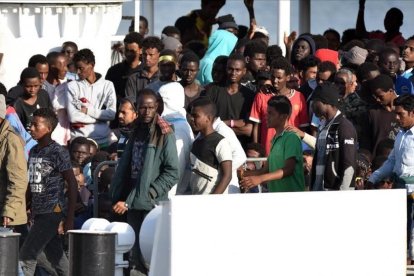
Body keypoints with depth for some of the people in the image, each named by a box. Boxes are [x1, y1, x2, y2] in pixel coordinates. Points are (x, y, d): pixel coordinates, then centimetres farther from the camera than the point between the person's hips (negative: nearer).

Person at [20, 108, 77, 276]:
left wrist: (69, 218, -14)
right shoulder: (34, 151, 11)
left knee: (26, 256, -12)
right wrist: (29, 209, 13)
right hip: (39, 212, 8)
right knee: (56, 258, 11)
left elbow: (72, 184, -11)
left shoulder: (58, 153, -11)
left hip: (53, 213, -8)